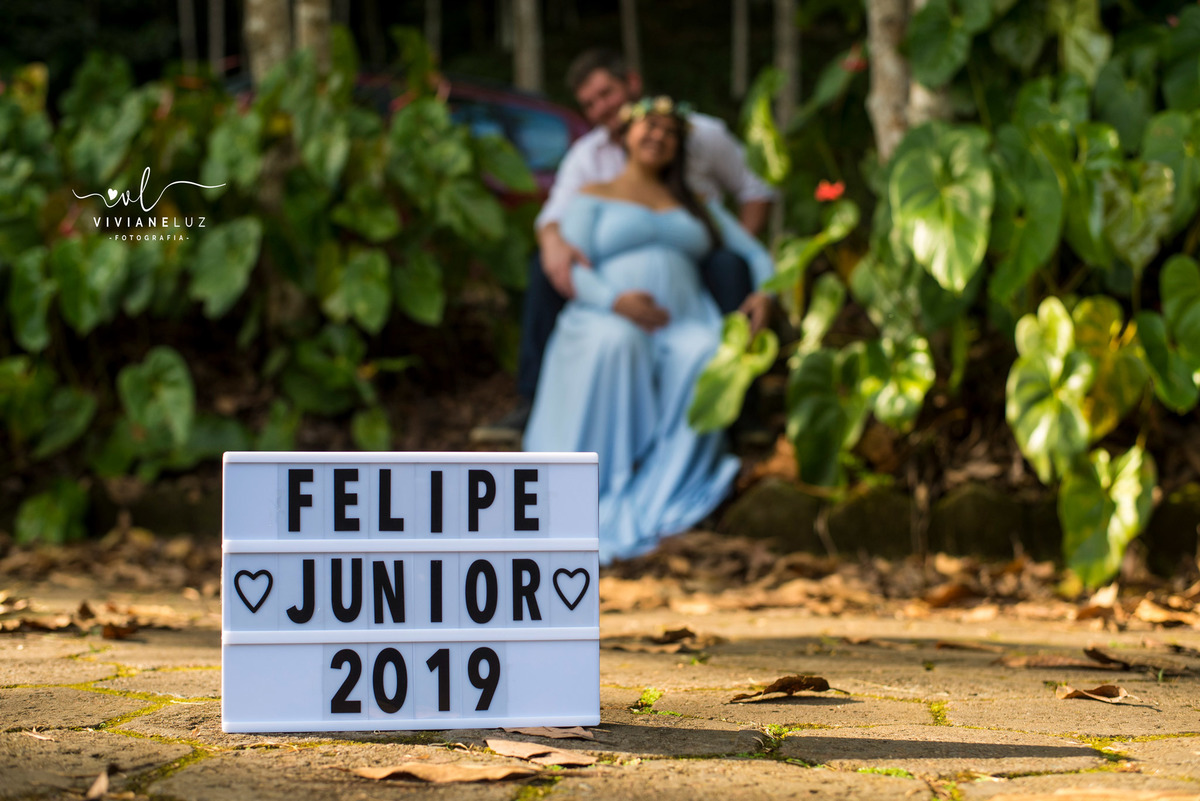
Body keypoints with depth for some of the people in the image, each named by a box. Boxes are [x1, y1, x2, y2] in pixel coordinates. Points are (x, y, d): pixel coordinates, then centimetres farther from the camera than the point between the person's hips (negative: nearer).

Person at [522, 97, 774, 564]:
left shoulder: (696, 204, 30)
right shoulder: (594, 197, 18)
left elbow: (753, 252, 26)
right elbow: (573, 269, 3)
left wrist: (764, 293, 1)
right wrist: (614, 299, -20)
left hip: (684, 320, 2)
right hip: (607, 320, -2)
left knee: (705, 355, -37)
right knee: (615, 344, -42)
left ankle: (664, 488, -41)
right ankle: (614, 481, -40)